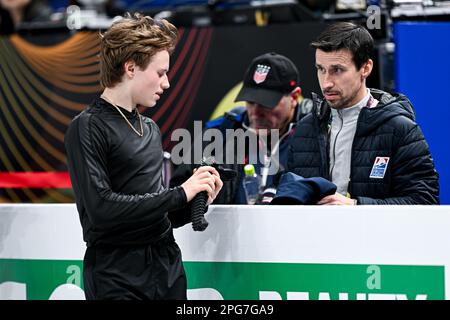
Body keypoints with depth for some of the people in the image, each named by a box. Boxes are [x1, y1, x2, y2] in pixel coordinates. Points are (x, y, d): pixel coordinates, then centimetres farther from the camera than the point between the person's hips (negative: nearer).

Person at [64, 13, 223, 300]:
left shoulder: (150, 128, 15)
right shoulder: (88, 128, -8)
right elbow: (101, 208, -20)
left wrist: (195, 203, 0)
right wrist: (180, 194, -13)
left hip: (168, 265, 7)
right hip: (118, 275, -7)